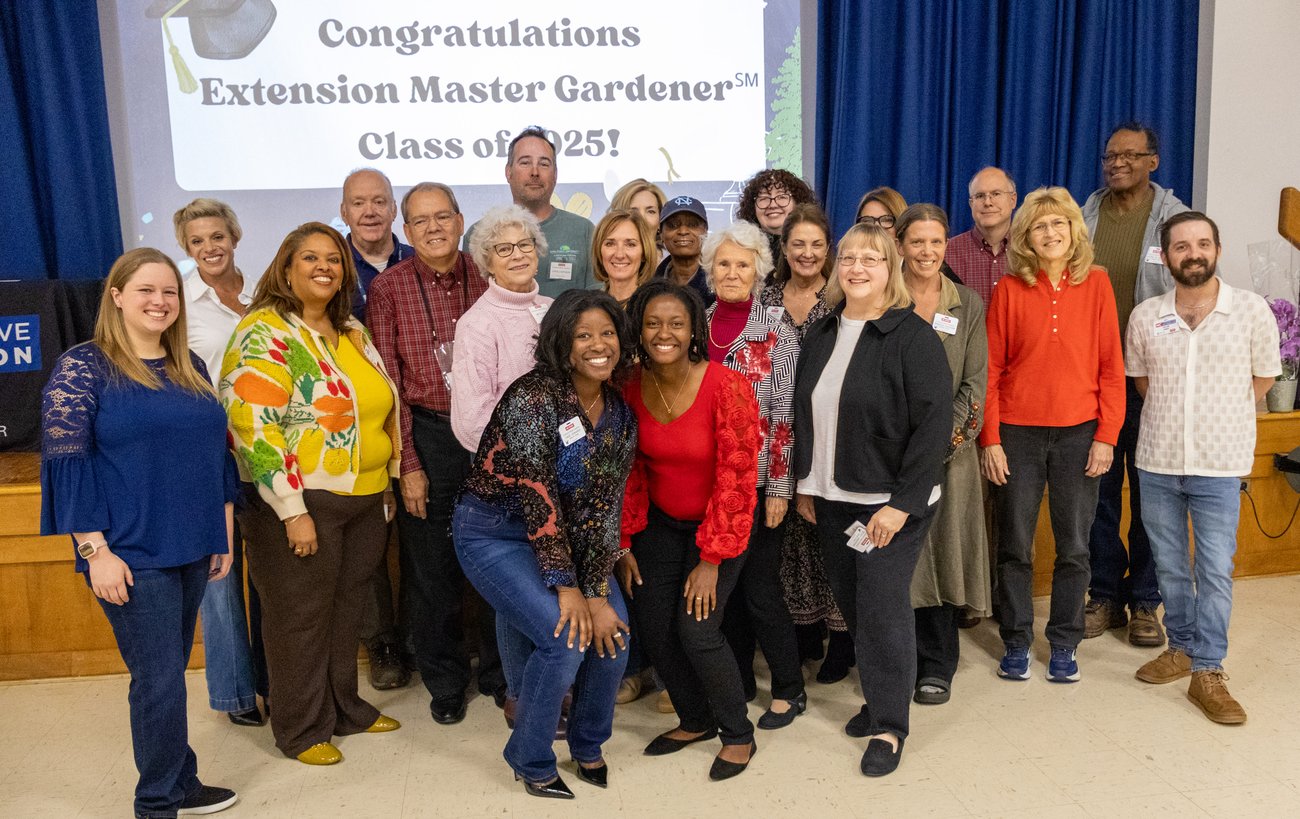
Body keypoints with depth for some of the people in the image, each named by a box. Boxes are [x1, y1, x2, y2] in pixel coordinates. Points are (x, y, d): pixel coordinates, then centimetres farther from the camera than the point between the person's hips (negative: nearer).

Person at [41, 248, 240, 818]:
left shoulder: (190, 368, 11)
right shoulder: (82, 367, -7)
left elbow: (216, 452, 15)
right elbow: (67, 464, -11)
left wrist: (224, 532, 12)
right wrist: (96, 550, -15)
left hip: (192, 550, 6)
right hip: (132, 556, -6)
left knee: (167, 675, 16)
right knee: (160, 681, -2)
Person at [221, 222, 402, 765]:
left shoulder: (353, 332, 12)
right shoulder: (264, 333, -12)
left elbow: (381, 409, 20)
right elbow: (253, 427, -19)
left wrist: (387, 486, 17)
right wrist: (292, 512, -21)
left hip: (364, 501, 7)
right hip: (300, 502, -7)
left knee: (346, 608, 17)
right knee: (301, 617, 6)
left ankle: (345, 708, 34)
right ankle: (301, 730, 22)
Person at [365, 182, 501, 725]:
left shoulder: (487, 278, 2)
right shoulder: (389, 288, -1)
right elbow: (387, 383, -4)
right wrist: (407, 463, -7)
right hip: (426, 436, -1)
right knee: (430, 568, 8)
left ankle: (499, 674, 30)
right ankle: (445, 681, 28)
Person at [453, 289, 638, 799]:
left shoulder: (620, 413, -4)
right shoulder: (533, 398, -23)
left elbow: (604, 508, -5)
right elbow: (538, 498, -24)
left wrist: (597, 592, -12)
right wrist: (566, 587, -21)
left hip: (567, 538, 6)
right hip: (495, 533, -6)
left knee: (614, 634, -5)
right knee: (565, 638, -19)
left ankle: (588, 746, 24)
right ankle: (531, 761, 7)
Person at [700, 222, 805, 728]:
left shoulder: (777, 335, -6)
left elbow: (785, 418, -7)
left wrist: (779, 488, -11)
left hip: (756, 481, -4)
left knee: (760, 588, 1)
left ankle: (789, 689, 20)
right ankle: (738, 681, 29)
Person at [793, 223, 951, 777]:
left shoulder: (912, 336, -11)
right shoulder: (820, 336, 9)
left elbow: (933, 423, -15)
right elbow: (804, 414, 16)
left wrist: (901, 502, -18)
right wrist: (805, 484, 12)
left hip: (890, 502, -6)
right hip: (831, 498, 6)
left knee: (882, 607, -2)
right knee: (850, 601, 12)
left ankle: (890, 727, 14)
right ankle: (879, 696, 32)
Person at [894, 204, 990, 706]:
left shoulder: (967, 304, 8)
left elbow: (974, 383, 3)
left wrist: (944, 436, -9)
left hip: (949, 449, 1)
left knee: (942, 547, 4)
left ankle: (936, 666, 18)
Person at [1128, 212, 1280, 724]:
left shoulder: (1252, 311, -6)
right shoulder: (1144, 316, 0)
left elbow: (1263, 379, 5)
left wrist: (1214, 415, 4)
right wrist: (1174, 415, 6)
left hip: (1219, 465, -2)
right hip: (1157, 461, 3)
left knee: (1215, 571, -1)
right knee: (1169, 566, 13)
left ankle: (1208, 673, 9)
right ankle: (1181, 649, 30)